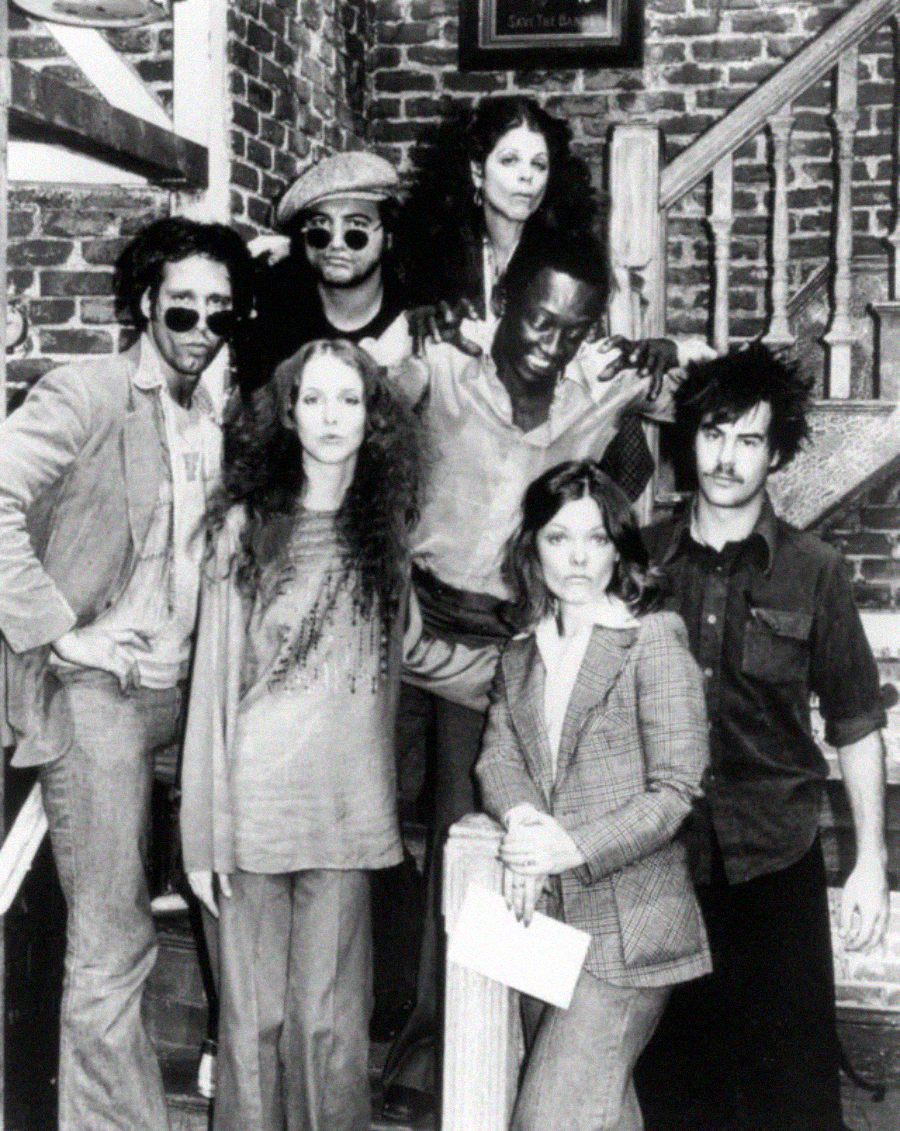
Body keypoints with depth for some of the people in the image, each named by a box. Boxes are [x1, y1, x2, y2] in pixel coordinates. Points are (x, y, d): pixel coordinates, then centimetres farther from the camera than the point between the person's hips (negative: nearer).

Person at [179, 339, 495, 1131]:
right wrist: (202, 829, -7)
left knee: (328, 1014, 6)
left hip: (345, 808, 2)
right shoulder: (247, 523, -3)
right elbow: (213, 679, -4)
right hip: (252, 804, -2)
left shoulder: (381, 531, 6)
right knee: (253, 1012, 6)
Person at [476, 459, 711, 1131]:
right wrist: (521, 818, -17)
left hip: (624, 926, -6)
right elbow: (497, 755, 5)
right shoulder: (521, 654, 14)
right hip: (545, 920, 6)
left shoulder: (654, 640, -8)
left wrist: (576, 847, -22)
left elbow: (676, 788, -12)